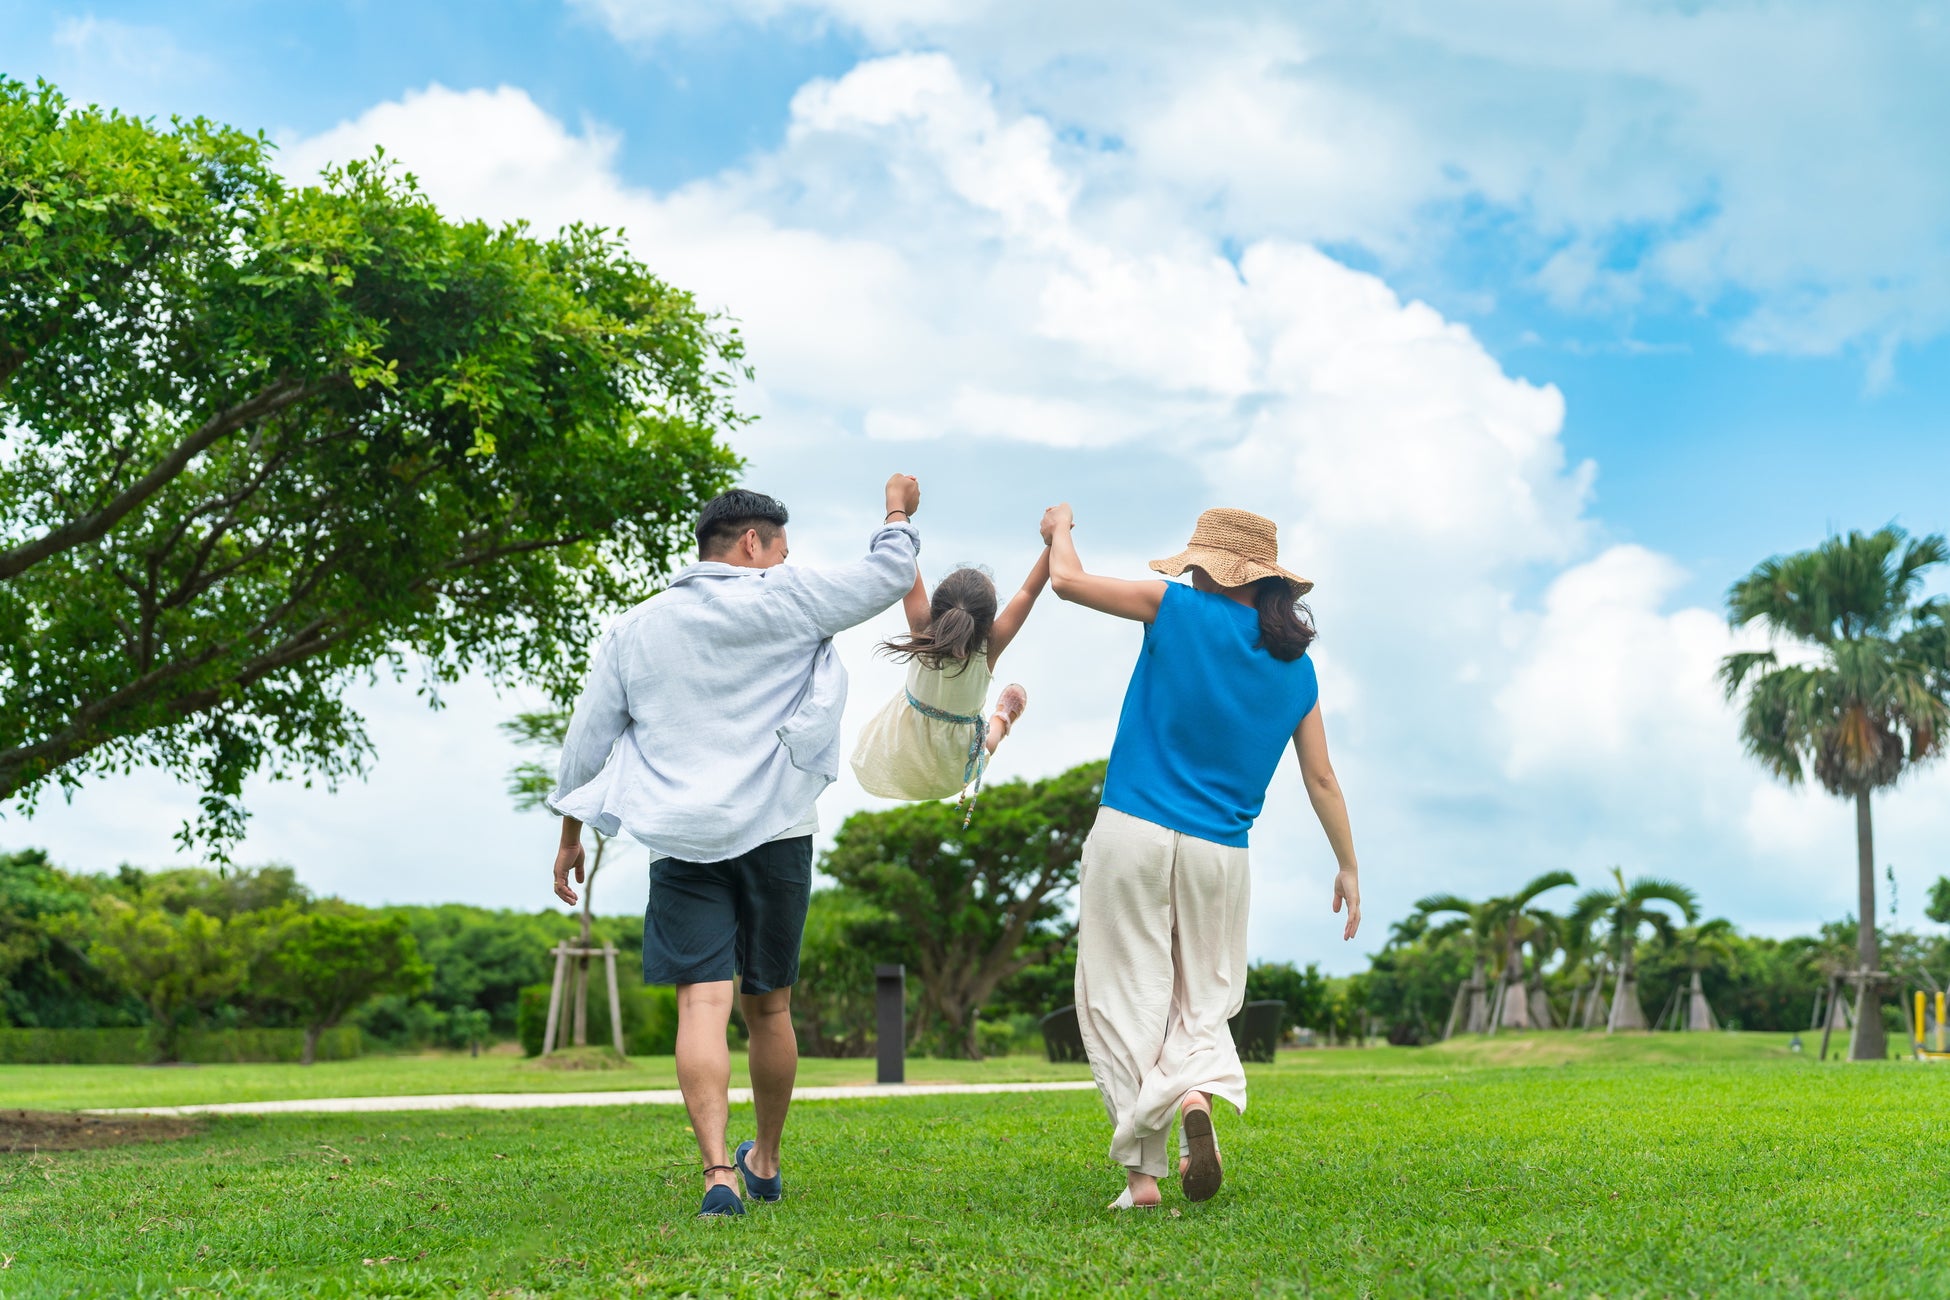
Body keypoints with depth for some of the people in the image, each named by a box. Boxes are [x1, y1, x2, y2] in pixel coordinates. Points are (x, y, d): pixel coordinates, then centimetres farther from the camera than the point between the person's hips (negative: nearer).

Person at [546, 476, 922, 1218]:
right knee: (767, 1005, 12)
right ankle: (765, 1162, 28)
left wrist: (570, 834, 22)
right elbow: (887, 576, 6)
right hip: (775, 830, -1)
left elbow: (587, 739, 13)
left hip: (681, 841, 1)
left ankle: (717, 1170, -20)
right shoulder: (782, 601, 0)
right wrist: (899, 515, 26)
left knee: (702, 1002, -7)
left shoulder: (635, 630, 11)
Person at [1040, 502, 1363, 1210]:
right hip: (1219, 852, 3)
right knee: (1204, 999, 15)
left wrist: (1060, 529, 24)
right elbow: (1321, 779, 12)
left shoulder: (1180, 611, -4)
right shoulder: (1297, 667, 8)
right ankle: (1197, 1089, -18)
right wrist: (1348, 866, 22)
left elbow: (1068, 580, 4)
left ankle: (1142, 1170, -3)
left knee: (1127, 998, 2)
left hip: (1132, 833, -3)